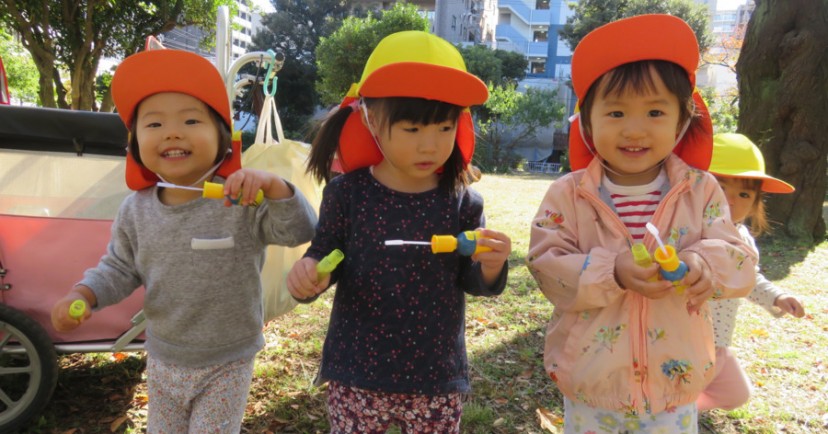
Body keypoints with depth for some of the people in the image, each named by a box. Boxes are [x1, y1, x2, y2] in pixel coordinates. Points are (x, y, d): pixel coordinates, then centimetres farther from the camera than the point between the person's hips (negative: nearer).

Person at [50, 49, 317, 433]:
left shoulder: (243, 202, -20)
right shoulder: (136, 209, -7)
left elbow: (300, 231, -26)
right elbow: (120, 268, 4)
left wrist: (271, 184, -42)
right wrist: (81, 295, -14)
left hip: (227, 365, -4)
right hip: (162, 362, 4)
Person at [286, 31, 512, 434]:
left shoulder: (462, 202, -7)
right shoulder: (347, 193, -10)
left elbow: (471, 282, -1)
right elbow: (326, 256, -1)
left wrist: (490, 267, -23)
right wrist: (308, 272, -23)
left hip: (437, 378, 1)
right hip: (356, 374, 0)